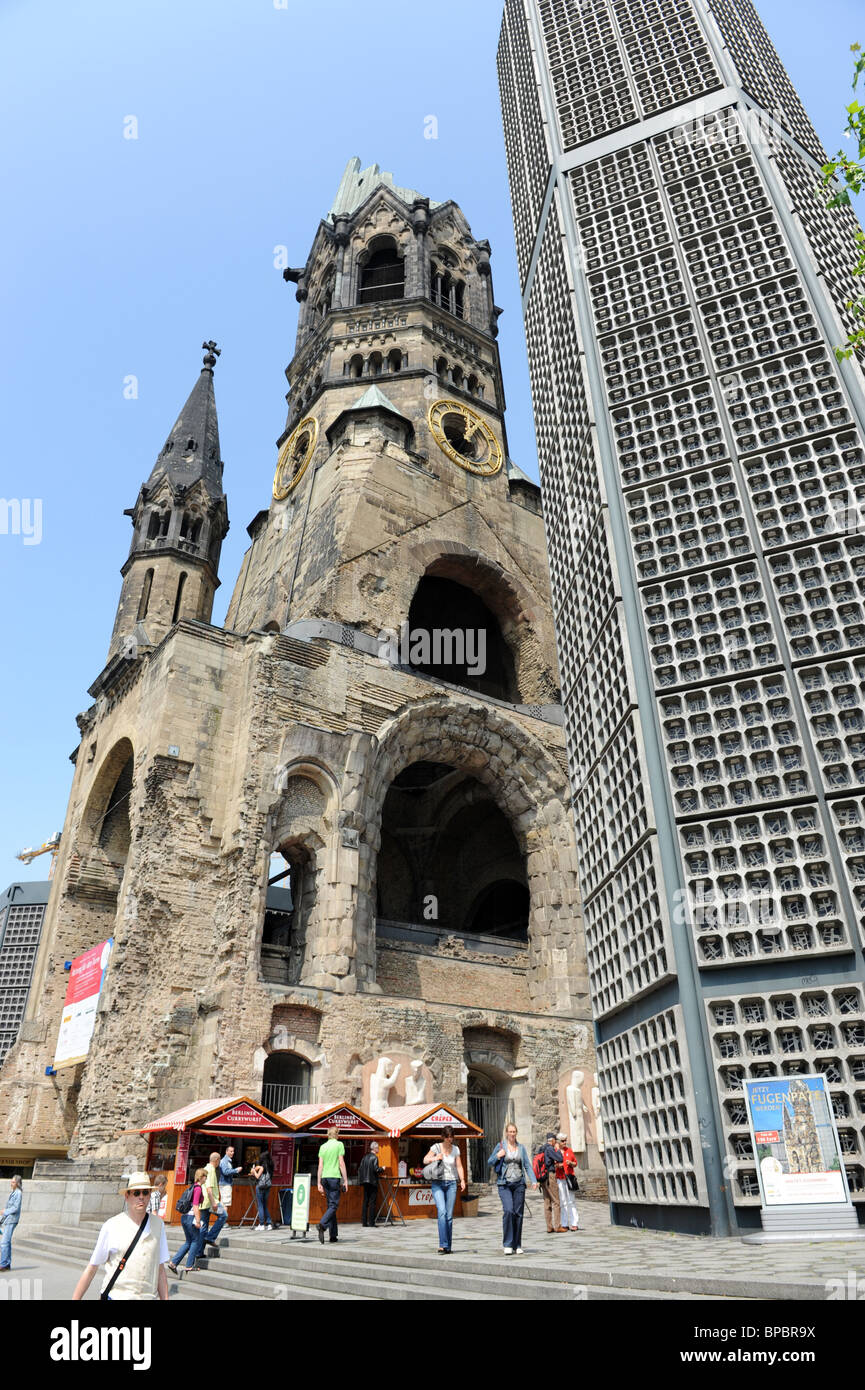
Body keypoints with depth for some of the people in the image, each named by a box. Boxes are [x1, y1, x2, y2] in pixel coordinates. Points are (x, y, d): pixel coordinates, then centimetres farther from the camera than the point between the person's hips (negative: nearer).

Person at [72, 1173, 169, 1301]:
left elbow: (160, 1270, 6)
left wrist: (165, 1298, 1)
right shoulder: (111, 1226, -6)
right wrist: (75, 1299, -6)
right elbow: (91, 1270, -1)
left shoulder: (158, 1224, 3)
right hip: (116, 1296, -2)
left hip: (149, 1296, 2)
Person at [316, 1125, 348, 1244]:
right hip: (334, 1176, -5)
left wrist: (319, 1183, 13)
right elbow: (341, 1163, -5)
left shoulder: (323, 1146, 12)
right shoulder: (339, 1144, -1)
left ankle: (333, 1236, 10)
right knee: (333, 1205, -5)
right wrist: (345, 1180, -2)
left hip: (325, 1177, 5)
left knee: (330, 1205, 11)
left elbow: (320, 1166, 10)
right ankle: (322, 1224, -28)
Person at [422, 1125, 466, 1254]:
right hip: (437, 1183, -2)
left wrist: (462, 1180, -8)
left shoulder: (455, 1149, 9)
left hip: (451, 1184, 3)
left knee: (449, 1216, 1)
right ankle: (443, 1244, -17)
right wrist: (435, 1158, -18)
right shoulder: (436, 1147, 1)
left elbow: (459, 1166, 7)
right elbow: (425, 1160, 0)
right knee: (442, 1212, -19)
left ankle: (448, 1247, 10)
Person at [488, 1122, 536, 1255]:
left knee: (518, 1213, 3)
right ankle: (507, 1244, -7)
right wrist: (497, 1156, -14)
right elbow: (489, 1163, 5)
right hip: (504, 1184, -3)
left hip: (519, 1184, 3)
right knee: (508, 1210, -17)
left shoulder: (521, 1147, 9)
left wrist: (533, 1180, -7)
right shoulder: (500, 1146, 2)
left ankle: (517, 1245, 15)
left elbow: (527, 1165, 6)